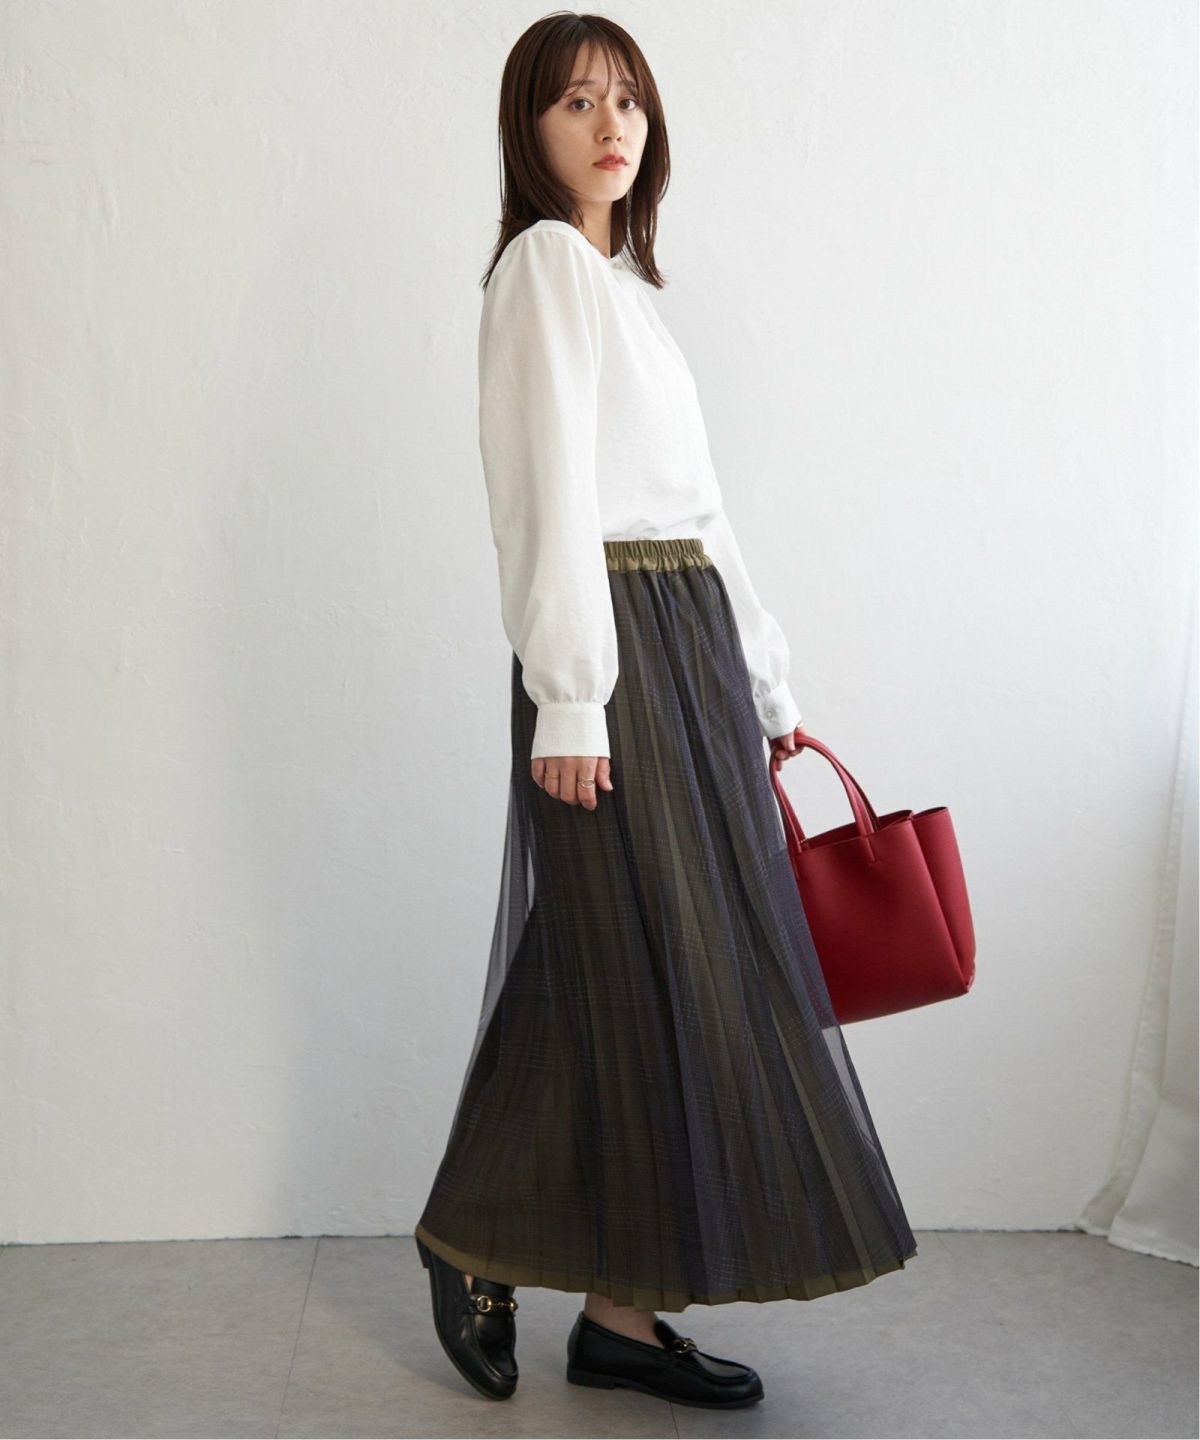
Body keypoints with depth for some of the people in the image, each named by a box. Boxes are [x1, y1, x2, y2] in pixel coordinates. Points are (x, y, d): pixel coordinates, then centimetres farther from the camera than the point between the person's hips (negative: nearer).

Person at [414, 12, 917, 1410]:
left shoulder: (624, 283, 23)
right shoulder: (547, 261, -3)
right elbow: (551, 494, -13)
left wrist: (765, 686, 18)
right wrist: (570, 697, -20)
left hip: (693, 642, 9)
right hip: (614, 640, -9)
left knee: (696, 964, 6)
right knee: (634, 964, -6)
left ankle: (622, 1306, 14)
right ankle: (476, 1243, 14)